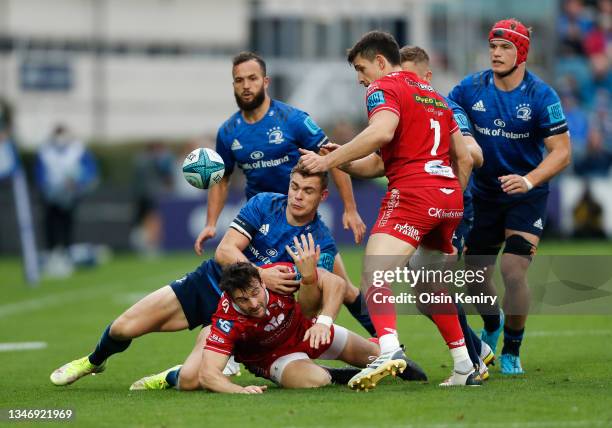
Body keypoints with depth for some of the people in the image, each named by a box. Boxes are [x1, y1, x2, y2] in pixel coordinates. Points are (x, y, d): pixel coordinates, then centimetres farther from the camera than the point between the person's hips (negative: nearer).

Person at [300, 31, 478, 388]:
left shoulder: (384, 87, 2)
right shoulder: (434, 95, 27)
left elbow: (382, 131, -20)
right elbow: (464, 158, 26)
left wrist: (328, 161, -17)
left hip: (412, 192, -8)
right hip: (450, 196, 8)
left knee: (374, 274, -19)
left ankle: (390, 349, -43)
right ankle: (465, 367, 22)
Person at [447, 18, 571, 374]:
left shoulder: (541, 96, -16)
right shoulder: (471, 88, -6)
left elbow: (562, 152, -17)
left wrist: (529, 180, -33)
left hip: (527, 196, -4)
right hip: (484, 194, 4)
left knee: (513, 271, -17)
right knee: (473, 274, 8)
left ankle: (512, 353, 4)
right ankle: (492, 325, 42)